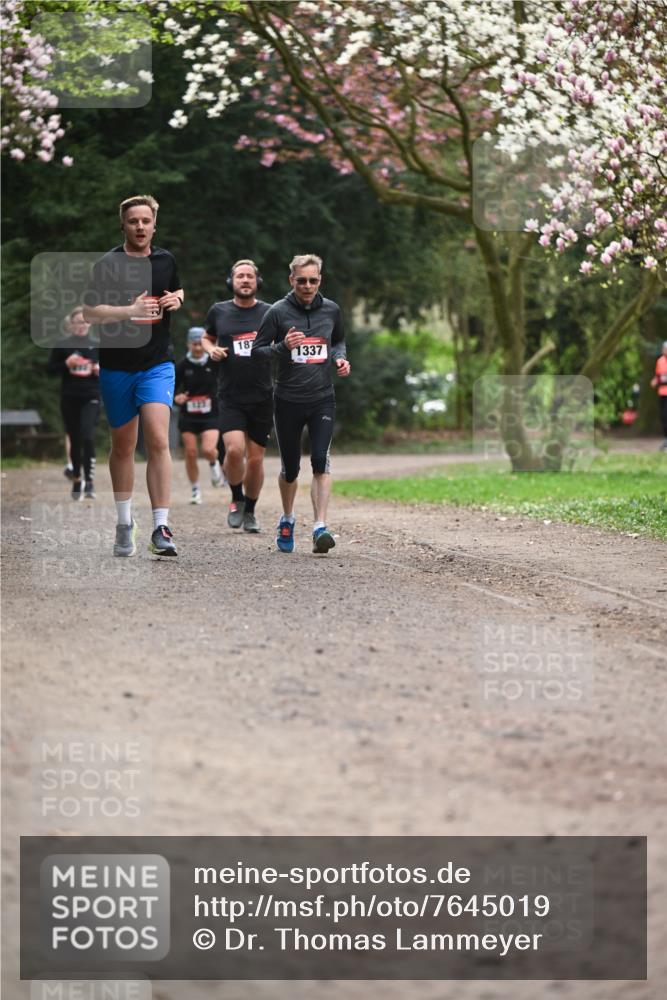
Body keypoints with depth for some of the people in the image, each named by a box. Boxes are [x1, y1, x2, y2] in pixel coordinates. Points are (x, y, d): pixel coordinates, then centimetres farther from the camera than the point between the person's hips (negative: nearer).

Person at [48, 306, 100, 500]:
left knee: (88, 438, -16)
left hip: (90, 398, 0)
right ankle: (76, 480, 23)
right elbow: (51, 369, 3)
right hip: (69, 398, 0)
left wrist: (101, 371, -7)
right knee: (74, 441, 8)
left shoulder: (97, 346, 8)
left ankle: (89, 482, -13)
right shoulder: (62, 346, 2)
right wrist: (66, 364, -14)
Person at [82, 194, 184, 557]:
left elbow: (178, 290, 26)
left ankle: (161, 528, -19)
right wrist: (130, 310, -21)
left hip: (157, 366, 1)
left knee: (158, 439, -17)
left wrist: (177, 299, 3)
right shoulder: (108, 264, -5)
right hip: (116, 367, -1)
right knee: (123, 446, 11)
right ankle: (124, 522, 27)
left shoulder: (165, 260, 7)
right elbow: (89, 311, -10)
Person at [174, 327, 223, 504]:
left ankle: (214, 464, 19)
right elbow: (172, 387, 5)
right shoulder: (182, 366, -2)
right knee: (190, 453, -1)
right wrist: (176, 397, -15)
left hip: (211, 415, -1)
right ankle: (195, 490, 15)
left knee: (208, 450, -19)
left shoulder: (214, 363, -4)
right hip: (188, 416, 1)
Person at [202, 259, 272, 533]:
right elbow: (207, 338, 22)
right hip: (230, 397, -1)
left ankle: (250, 511, 25)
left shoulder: (270, 313, 3)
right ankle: (236, 500, 7)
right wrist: (211, 350, 0)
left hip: (262, 397, 1)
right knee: (234, 449, -19)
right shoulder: (219, 311, 4)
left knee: (255, 458, 5)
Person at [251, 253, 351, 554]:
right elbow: (257, 350, -2)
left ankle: (320, 528, -20)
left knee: (320, 460, -15)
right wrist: (283, 347, -20)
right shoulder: (278, 312, -5)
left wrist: (340, 358, 1)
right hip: (288, 401, -1)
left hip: (323, 399, 1)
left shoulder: (331, 310, 5)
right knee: (290, 467, 8)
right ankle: (287, 520, 34)